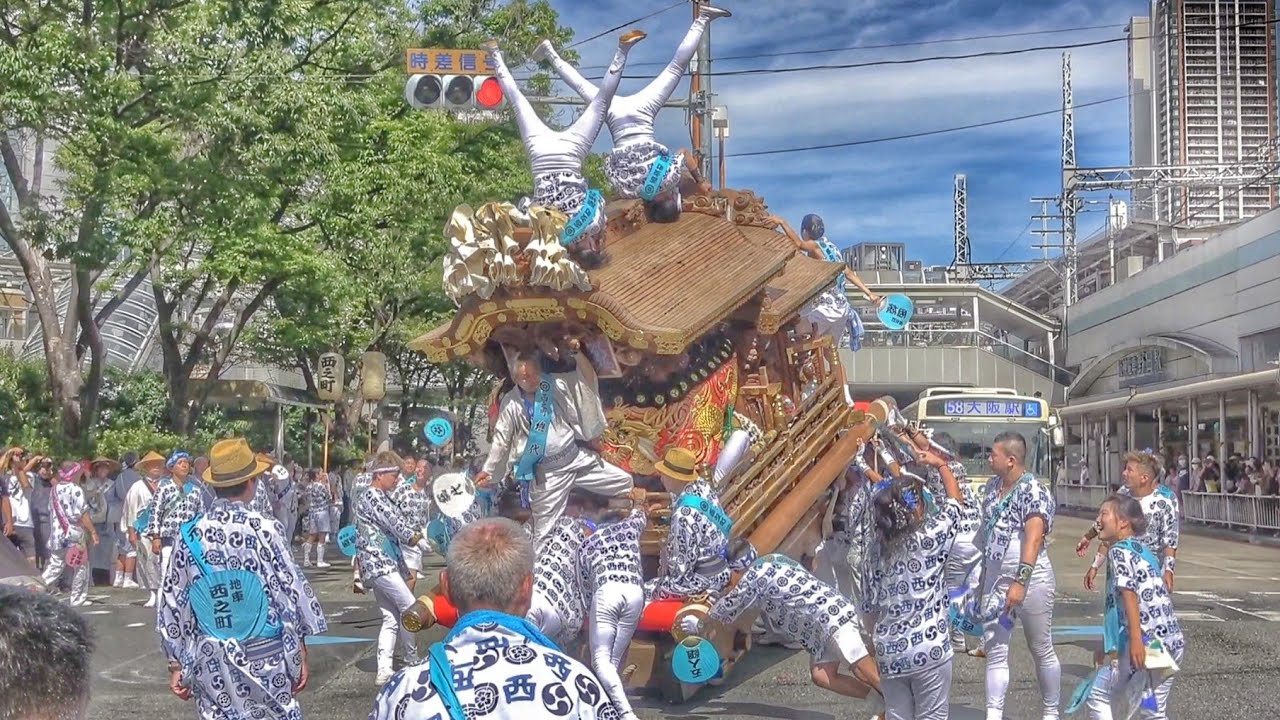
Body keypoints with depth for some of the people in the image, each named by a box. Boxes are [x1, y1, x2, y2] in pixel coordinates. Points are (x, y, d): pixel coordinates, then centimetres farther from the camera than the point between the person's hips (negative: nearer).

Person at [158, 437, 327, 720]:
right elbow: (292, 592, -6)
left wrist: (176, 665, 14)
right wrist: (301, 654, 5)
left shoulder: (189, 535, -3)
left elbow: (173, 603, 4)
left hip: (210, 660, 2)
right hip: (265, 656, -2)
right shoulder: (265, 529, -11)